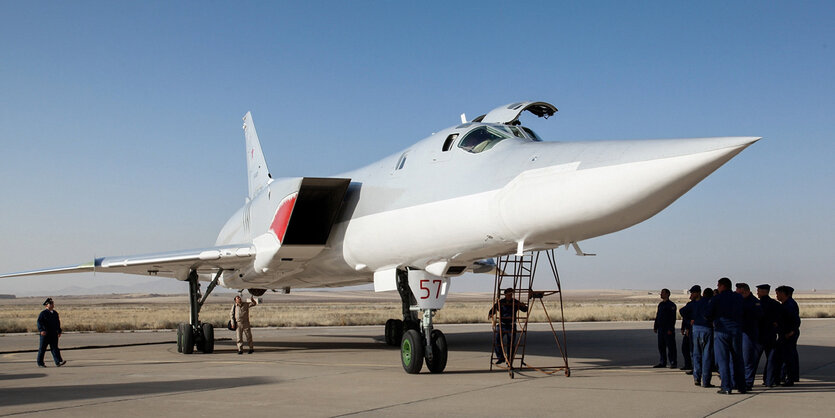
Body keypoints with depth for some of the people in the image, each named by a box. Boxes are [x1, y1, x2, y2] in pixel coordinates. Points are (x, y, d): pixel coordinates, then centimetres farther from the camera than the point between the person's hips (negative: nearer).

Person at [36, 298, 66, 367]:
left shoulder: (55, 313, 13)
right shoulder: (43, 313, -6)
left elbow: (58, 322, 22)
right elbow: (39, 322, -14)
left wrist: (59, 331, 21)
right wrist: (41, 330, -28)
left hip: (54, 334, 5)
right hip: (45, 333, -5)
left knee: (54, 347, -3)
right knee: (42, 348, 4)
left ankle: (58, 362, -12)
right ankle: (40, 363, 14)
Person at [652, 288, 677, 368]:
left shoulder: (671, 305, -8)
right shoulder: (660, 304, 16)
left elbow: (673, 318, -14)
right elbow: (657, 316, 20)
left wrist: (670, 329, -19)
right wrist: (655, 327, 15)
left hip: (668, 329, -8)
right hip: (661, 328, 8)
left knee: (670, 346, -4)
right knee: (661, 346, 9)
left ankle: (673, 363, 1)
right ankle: (662, 362, 15)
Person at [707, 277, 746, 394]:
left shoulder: (716, 299, -4)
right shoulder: (739, 297, 5)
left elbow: (708, 315, -2)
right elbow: (743, 313, 11)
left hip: (721, 331, -3)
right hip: (737, 331, 3)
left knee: (723, 360, 0)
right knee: (737, 359, 12)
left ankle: (727, 387, -4)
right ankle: (741, 386, 14)